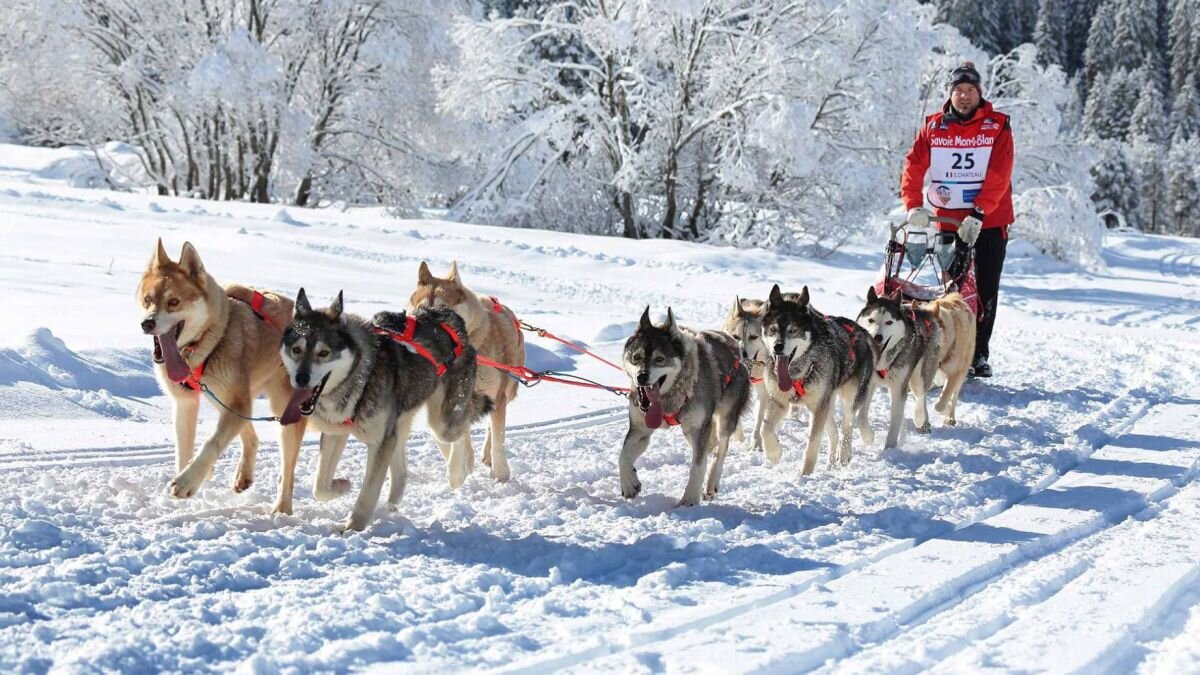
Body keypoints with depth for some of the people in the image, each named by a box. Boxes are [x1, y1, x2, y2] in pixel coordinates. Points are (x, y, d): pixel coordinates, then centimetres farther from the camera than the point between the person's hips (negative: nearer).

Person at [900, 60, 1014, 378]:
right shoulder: (934, 127, 3)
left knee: (985, 290, 3)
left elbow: (998, 175, -13)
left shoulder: (997, 126, -4)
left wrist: (978, 214, -23)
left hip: (990, 221, -1)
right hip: (948, 220, 1)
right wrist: (914, 206, -19)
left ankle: (979, 354, 11)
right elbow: (913, 167, -4)